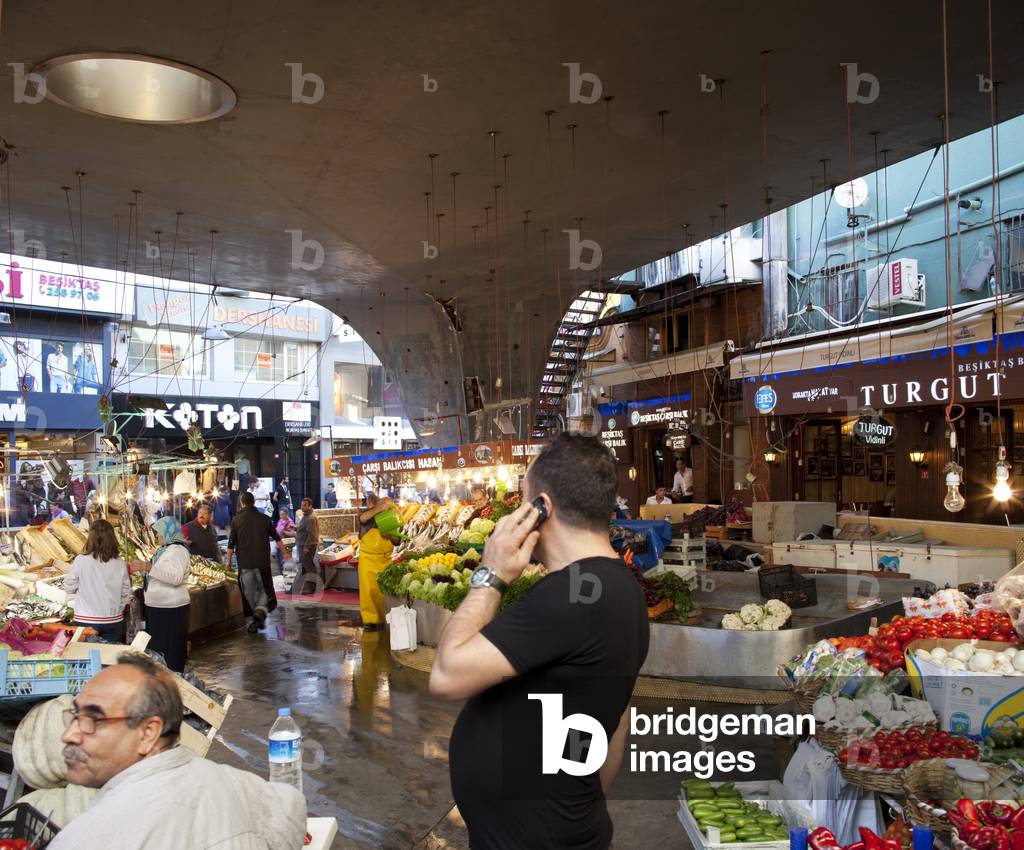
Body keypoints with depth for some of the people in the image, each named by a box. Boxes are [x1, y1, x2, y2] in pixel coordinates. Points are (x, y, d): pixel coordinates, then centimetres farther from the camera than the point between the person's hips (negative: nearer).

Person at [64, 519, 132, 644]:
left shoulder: (81, 561, -12)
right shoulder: (120, 564, -7)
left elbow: (69, 588, 0)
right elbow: (126, 594, 2)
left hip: (86, 621, -1)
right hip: (113, 622, 1)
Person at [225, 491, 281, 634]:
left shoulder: (236, 520, -2)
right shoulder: (264, 518, 1)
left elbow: (231, 544, -1)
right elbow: (277, 538, 9)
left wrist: (228, 561, 12)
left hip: (244, 563, 0)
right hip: (263, 562, 0)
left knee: (249, 592, 11)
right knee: (264, 589, 10)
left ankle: (255, 617, 15)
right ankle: (260, 612, -14)